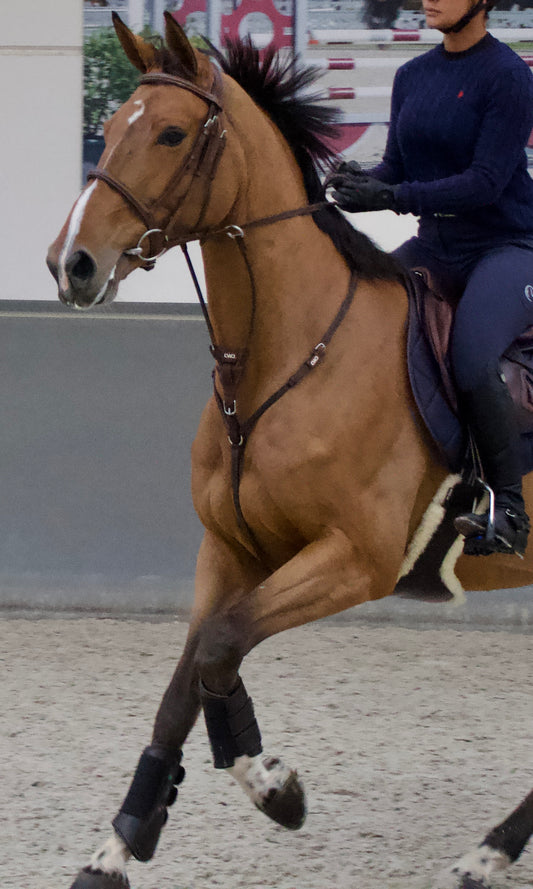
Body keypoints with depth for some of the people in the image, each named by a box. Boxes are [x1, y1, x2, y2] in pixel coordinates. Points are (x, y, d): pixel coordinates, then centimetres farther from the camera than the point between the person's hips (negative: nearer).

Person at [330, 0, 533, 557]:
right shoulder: (413, 77, 8)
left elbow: (487, 180, -20)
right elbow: (397, 167, 10)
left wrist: (396, 196, -28)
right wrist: (362, 182, -14)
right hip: (436, 246, 7)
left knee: (471, 361, -31)